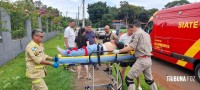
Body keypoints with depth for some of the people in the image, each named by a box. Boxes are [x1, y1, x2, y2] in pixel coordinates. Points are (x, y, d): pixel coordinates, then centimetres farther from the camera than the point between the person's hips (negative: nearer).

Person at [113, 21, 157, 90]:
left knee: (129, 79, -5)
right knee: (149, 79, 24)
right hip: (148, 60, 9)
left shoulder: (136, 33, -7)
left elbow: (131, 47, -17)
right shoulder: (146, 34, 20)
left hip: (141, 60, -9)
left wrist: (118, 51, -13)